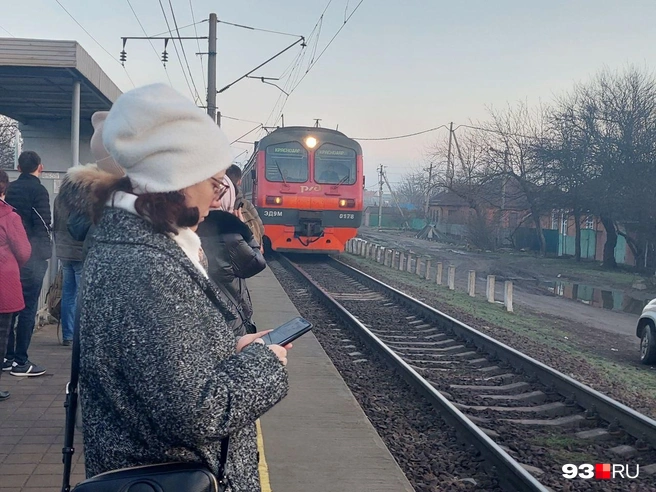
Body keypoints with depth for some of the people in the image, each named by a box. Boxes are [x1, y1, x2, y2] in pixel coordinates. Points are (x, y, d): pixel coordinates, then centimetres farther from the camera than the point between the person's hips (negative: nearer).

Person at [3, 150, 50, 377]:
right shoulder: (38, 190, -12)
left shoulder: (9, 189, 8)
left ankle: (8, 357, 19)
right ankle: (20, 362, 2)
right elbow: (43, 224, -15)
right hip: (33, 256, -7)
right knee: (27, 309, -1)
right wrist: (46, 251, -1)